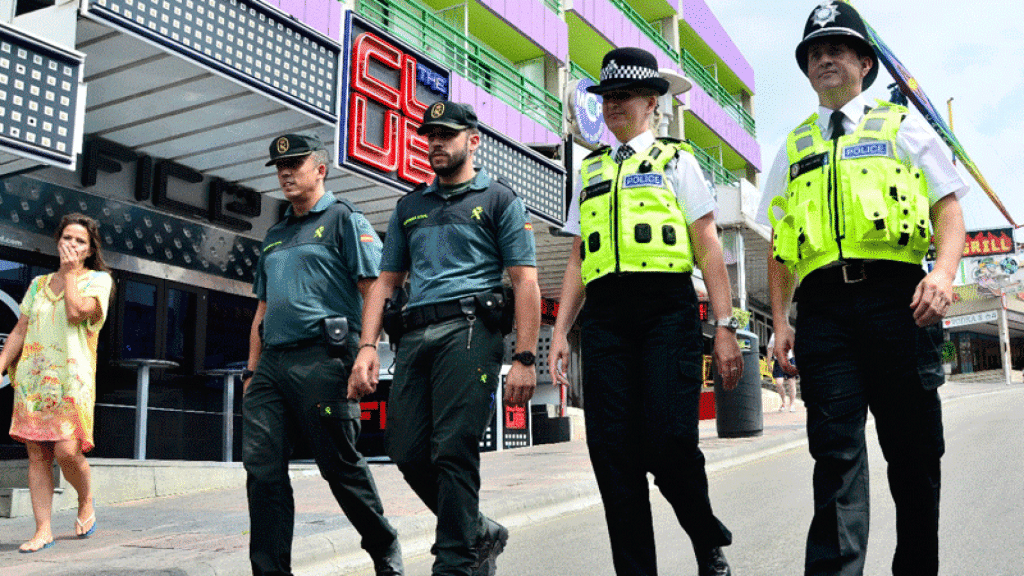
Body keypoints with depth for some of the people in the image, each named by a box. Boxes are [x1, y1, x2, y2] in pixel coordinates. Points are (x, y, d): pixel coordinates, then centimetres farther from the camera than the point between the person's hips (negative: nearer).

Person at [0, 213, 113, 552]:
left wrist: (70, 272, -2)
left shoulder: (98, 280, 5)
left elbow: (76, 312, -13)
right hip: (32, 377, 4)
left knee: (67, 451, -15)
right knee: (37, 455, 1)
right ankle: (43, 531, 5)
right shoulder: (39, 284, 18)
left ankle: (86, 502, 13)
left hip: (71, 377, -4)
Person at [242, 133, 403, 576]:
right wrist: (252, 370, 18)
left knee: (341, 465, 2)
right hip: (272, 362, 7)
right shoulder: (275, 235, 23)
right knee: (262, 467, -1)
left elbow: (374, 291, -8)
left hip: (321, 358, -7)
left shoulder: (344, 219, 2)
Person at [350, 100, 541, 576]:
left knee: (453, 450, -12)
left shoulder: (499, 199, 9)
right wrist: (367, 346, 6)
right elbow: (386, 281, 20)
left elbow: (525, 282, 0)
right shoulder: (409, 207, 24)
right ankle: (481, 535, 21)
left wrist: (525, 358, -10)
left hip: (468, 328, -5)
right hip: (413, 336, 6)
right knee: (408, 453, 1)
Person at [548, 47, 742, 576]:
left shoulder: (676, 159, 14)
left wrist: (725, 326, -4)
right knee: (612, 450, -3)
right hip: (604, 316, 4)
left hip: (667, 311, -3)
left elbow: (708, 246, 6)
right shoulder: (589, 171, 24)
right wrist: (560, 330, 10)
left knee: (669, 443, -13)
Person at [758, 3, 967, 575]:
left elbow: (949, 208, 7)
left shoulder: (902, 126, 16)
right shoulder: (794, 148, 21)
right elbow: (780, 245, 17)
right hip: (823, 307, 1)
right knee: (836, 448, -6)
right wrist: (780, 320, 6)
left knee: (914, 446, 4)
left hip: (897, 296, -1)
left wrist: (944, 272, -12)